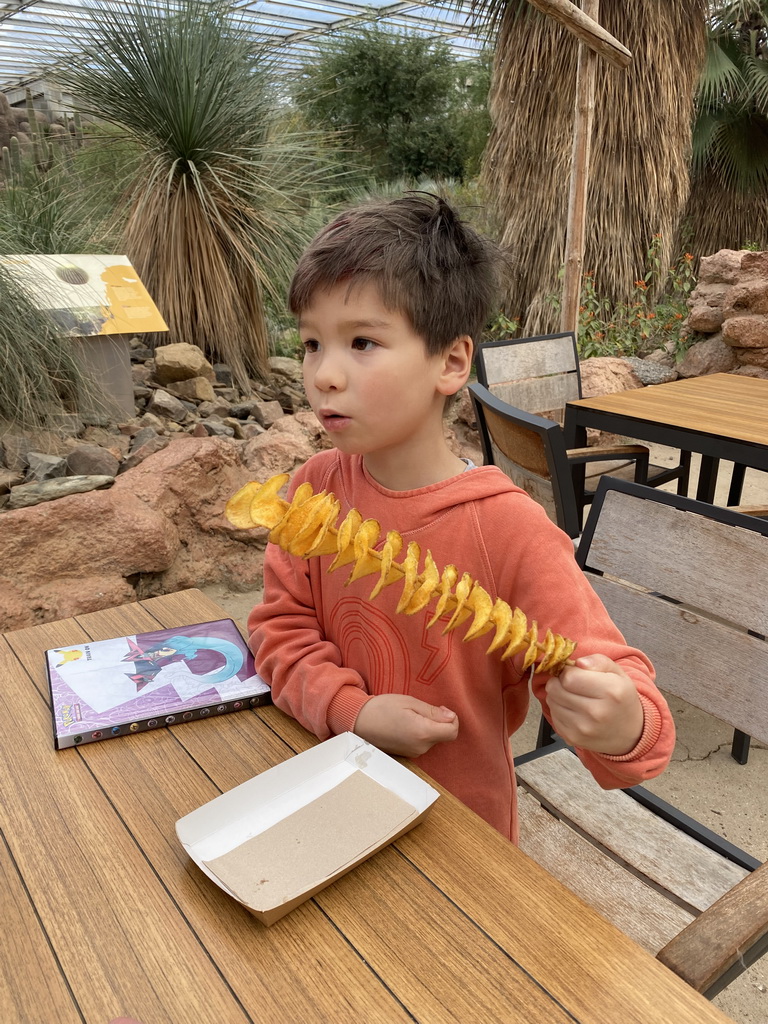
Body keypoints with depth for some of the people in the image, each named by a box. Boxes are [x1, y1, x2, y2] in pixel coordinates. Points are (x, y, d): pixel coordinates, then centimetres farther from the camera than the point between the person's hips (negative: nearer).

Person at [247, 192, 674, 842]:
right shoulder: (315, 488, -13)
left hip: (460, 823, -3)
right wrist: (350, 711, -21)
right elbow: (282, 623, -6)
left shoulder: (511, 531, -27)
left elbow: (605, 685, -23)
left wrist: (622, 728, -45)